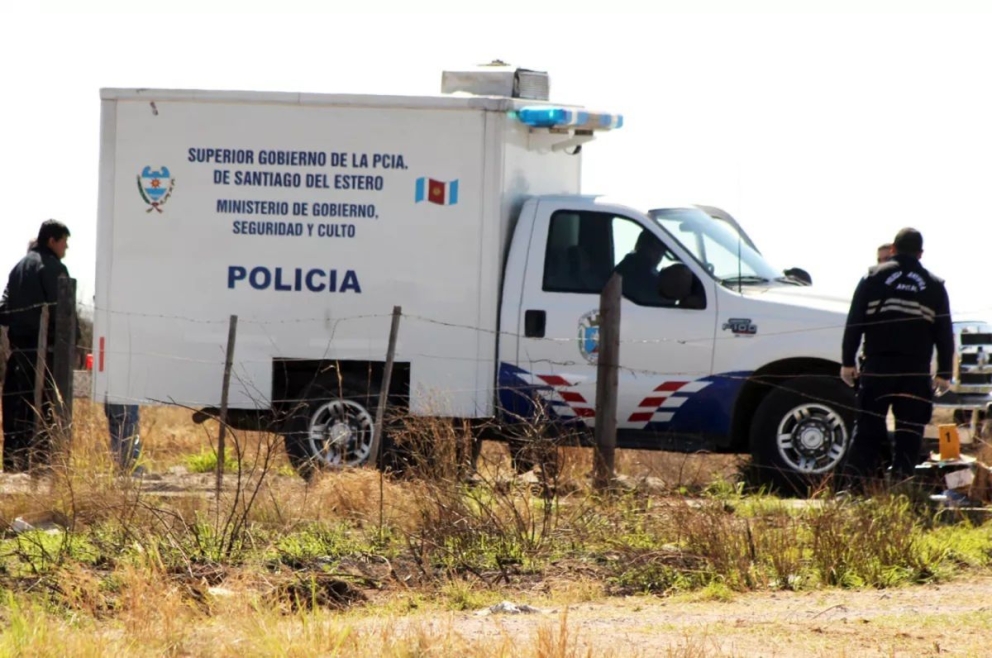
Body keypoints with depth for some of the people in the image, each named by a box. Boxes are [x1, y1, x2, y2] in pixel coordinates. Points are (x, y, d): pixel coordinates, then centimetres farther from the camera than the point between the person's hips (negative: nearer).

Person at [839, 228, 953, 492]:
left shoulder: (874, 277, 6)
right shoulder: (934, 286, 9)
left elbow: (854, 323, 2)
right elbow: (945, 334, 9)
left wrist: (848, 361, 5)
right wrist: (944, 373, 12)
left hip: (878, 368, 0)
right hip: (916, 372, 0)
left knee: (868, 430, 1)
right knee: (909, 433, 3)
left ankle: (851, 485, -7)